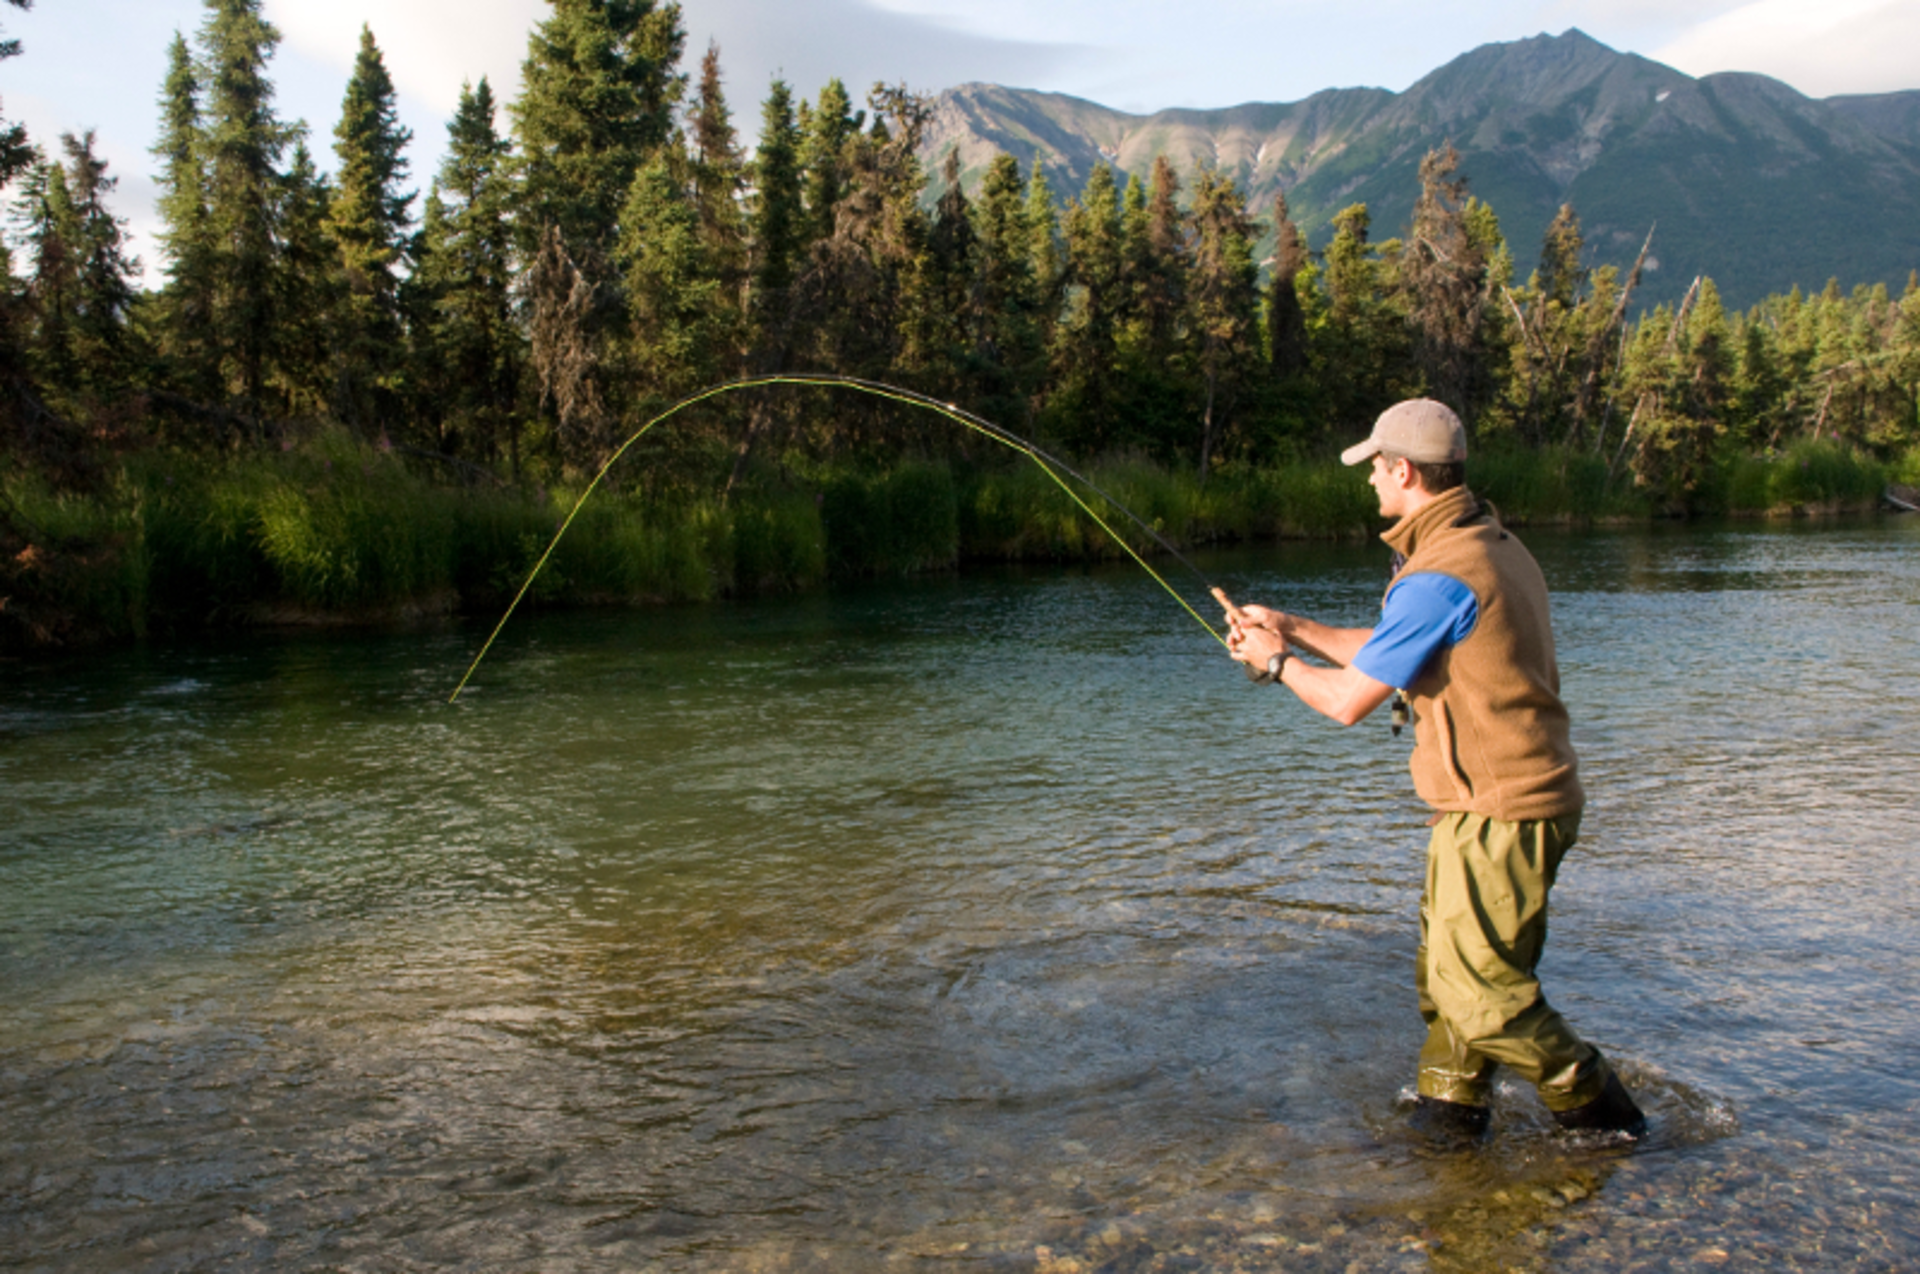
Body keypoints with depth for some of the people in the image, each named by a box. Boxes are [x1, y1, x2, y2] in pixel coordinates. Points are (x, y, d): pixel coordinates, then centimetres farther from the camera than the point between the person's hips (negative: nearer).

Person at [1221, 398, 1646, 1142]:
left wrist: (1277, 663, 2)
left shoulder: (1438, 577, -22)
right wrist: (1293, 628, 18)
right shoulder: (1495, 547, 11)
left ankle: (1601, 1115, 14)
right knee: (1446, 969, 17)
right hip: (1513, 801, 10)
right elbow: (1392, 653, 20)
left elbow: (1347, 701, -16)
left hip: (1497, 813, -10)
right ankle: (1447, 1114, 26)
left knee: (1479, 991, 0)